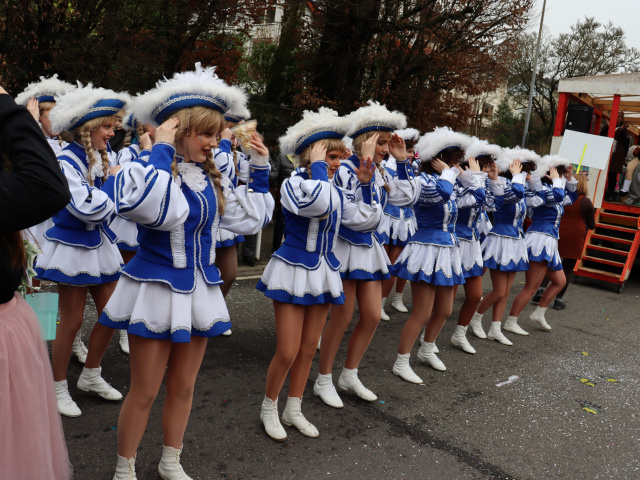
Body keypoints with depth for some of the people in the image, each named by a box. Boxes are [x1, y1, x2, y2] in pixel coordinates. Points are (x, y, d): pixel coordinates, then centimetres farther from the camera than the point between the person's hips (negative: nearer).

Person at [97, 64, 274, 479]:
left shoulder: (211, 177, 7)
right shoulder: (152, 167, -14)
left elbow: (251, 216, 14)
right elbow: (161, 209, -37)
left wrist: (260, 169, 9)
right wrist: (161, 149, -29)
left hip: (198, 291, 6)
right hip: (157, 288, -6)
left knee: (183, 388, 17)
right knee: (144, 393, 5)